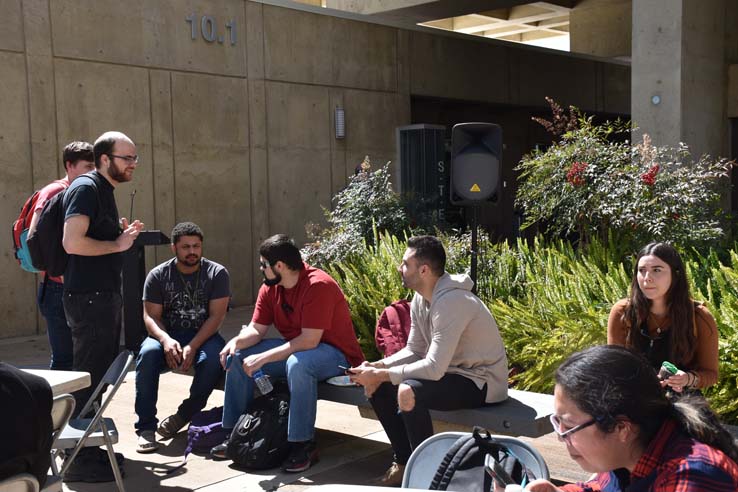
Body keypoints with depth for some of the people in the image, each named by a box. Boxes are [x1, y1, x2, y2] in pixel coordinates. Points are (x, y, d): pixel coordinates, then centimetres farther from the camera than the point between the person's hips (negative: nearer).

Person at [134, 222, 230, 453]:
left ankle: (185, 414, -12)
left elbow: (216, 316, -10)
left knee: (214, 358, -34)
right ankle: (146, 427, -23)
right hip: (167, 335, 1)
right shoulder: (158, 275, 1)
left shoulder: (217, 273, -3)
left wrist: (192, 346, -24)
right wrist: (165, 340, -27)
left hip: (204, 336, -1)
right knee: (148, 353, -32)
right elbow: (151, 316, -4)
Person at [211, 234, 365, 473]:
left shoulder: (318, 286, -26)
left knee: (297, 363, -40)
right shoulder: (270, 288, 0)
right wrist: (236, 341, -21)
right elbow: (256, 329, 2)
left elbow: (309, 341, -30)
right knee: (237, 356, 0)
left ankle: (304, 444, -26)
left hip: (336, 354, -8)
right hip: (293, 349, 9)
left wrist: (263, 358, -31)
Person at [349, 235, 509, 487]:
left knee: (409, 392, -32)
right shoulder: (420, 299, 1)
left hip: (480, 381, -9)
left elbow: (434, 368, -32)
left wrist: (381, 375, -25)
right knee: (378, 387, 1)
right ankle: (405, 463, 12)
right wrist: (378, 367, -10)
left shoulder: (451, 302, -28)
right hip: (452, 371, 10)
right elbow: (413, 351, 8)